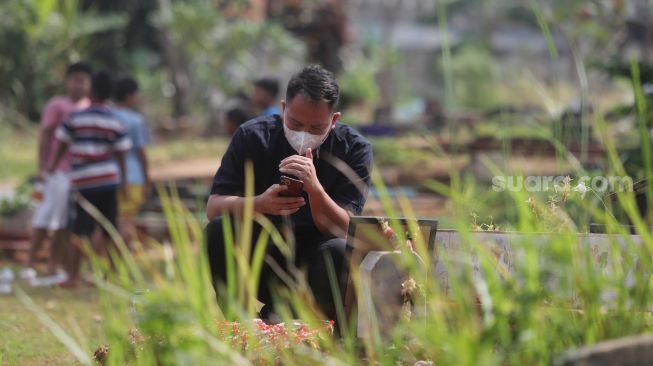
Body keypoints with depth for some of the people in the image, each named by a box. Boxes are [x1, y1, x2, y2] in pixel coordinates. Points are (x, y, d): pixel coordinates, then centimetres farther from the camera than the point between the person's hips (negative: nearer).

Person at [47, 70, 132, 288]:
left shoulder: (75, 119, -3)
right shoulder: (114, 122, 1)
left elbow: (62, 145, 6)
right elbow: (120, 154, 3)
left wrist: (53, 166, 22)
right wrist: (123, 182, 12)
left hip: (84, 182, -2)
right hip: (109, 180, 2)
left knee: (80, 230, -1)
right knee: (108, 230, 7)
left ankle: (73, 276, -5)